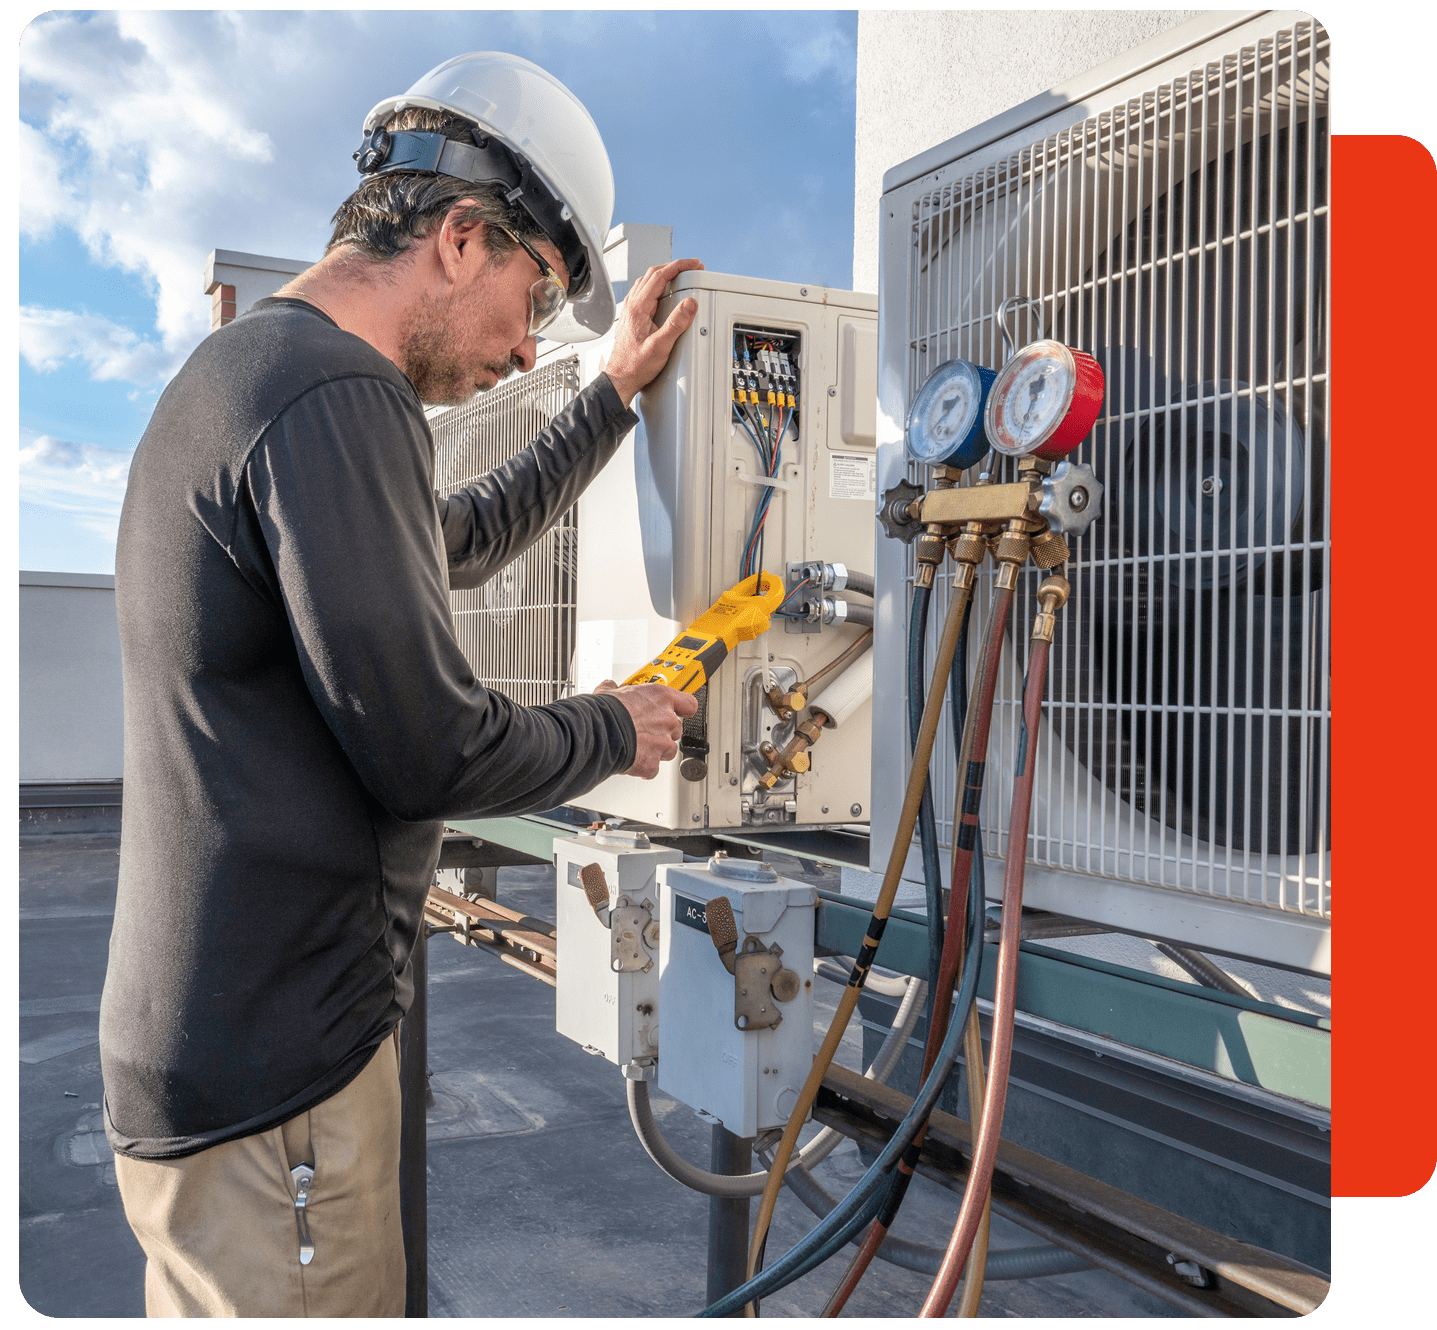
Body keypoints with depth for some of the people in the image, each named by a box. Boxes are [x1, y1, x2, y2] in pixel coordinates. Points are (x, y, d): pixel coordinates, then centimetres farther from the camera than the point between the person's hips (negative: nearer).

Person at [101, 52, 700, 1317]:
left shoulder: (245, 365, 14)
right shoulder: (336, 395, -21)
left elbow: (468, 541, 27)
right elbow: (430, 752, -21)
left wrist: (616, 394, 29)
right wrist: (617, 729, -3)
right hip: (275, 1074, -10)